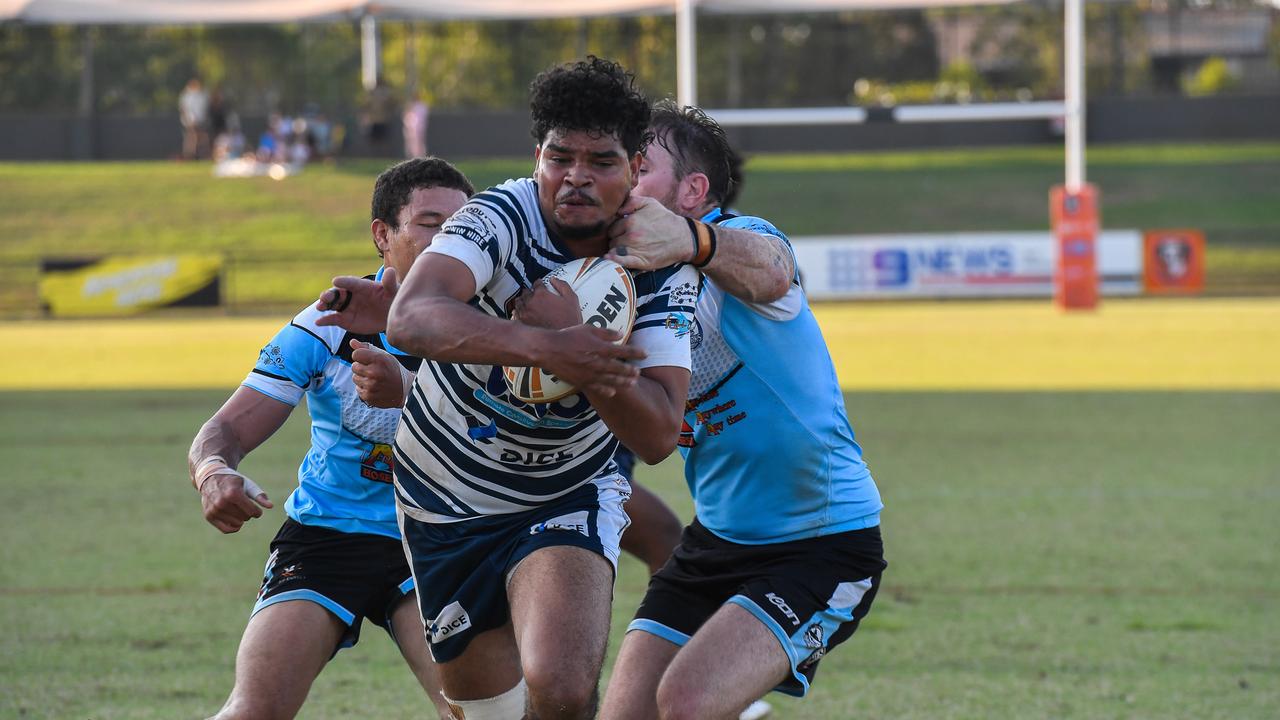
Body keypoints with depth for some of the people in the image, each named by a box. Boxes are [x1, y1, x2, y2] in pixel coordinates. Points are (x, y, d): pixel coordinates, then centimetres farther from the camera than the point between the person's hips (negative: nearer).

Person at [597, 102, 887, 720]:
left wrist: (691, 241, -65)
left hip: (825, 546, -7)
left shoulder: (743, 236, -16)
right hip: (715, 541, 8)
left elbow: (768, 273, -42)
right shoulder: (635, 284, 7)